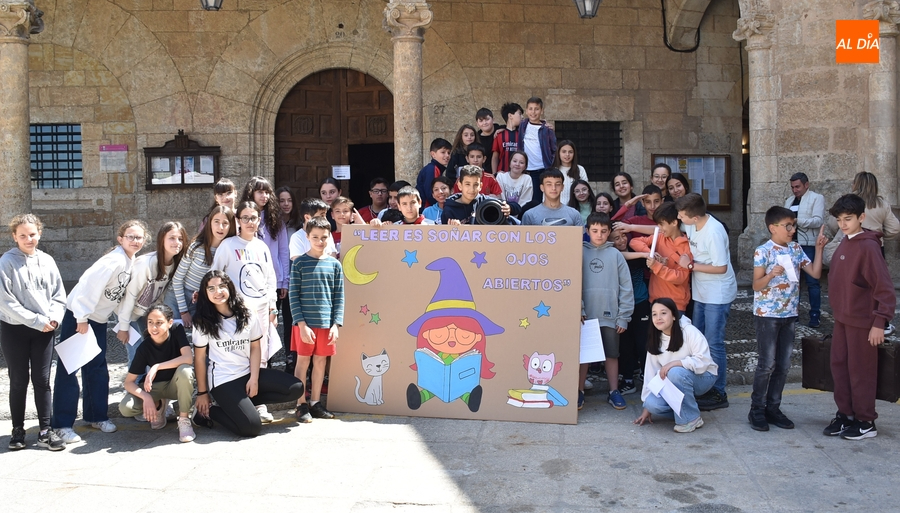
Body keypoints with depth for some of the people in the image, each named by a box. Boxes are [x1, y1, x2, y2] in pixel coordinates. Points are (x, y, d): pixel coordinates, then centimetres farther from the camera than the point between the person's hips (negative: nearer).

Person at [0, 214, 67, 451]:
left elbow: (59, 295, 8)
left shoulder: (47, 261, 4)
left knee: (42, 380, 5)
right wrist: (37, 320, -16)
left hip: (44, 331, 3)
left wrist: (53, 318, -10)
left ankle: (45, 431, 11)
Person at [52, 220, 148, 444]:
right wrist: (82, 318, -25)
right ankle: (62, 423, 4)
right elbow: (90, 285, -29)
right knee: (68, 369, -2)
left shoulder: (132, 262, 4)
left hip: (98, 319, 8)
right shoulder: (115, 260, -22)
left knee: (97, 368, 13)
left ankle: (96, 415, 25)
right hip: (78, 315, -8)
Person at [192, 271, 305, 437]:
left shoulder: (247, 315, 3)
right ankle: (209, 411, 4)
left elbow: (255, 348, 5)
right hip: (222, 379, -5)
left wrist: (254, 379, -6)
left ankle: (245, 402, 4)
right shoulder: (203, 322, -6)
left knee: (296, 388, -7)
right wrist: (202, 393, -3)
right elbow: (199, 358, -3)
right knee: (251, 427, -22)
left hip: (248, 372, 5)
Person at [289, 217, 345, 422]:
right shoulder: (300, 263, -2)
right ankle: (301, 405, 10)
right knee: (303, 361, 2)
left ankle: (315, 402, 21)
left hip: (327, 323, 3)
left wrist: (336, 325, -3)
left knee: (320, 361, 10)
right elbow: (294, 296, -5)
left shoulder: (334, 264, 5)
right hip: (305, 323, -3)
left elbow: (339, 297, 5)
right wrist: (302, 324, -12)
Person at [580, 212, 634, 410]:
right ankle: (579, 391, 18)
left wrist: (623, 317, -3)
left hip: (610, 316, 0)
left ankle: (614, 391, 20)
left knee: (612, 354, 9)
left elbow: (626, 287, 0)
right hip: (585, 314, 0)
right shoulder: (581, 253, 0)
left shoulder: (615, 255, 0)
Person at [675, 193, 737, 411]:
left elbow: (721, 268, -24)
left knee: (714, 344, -2)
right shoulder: (692, 225, -2)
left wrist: (691, 265, -18)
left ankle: (718, 393, 9)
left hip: (717, 295, -9)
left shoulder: (714, 232, -26)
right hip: (701, 293, 9)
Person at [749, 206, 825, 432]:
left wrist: (819, 248, -2)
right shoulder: (763, 251, -10)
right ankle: (756, 410, 7)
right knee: (767, 364, -3)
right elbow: (756, 285, -11)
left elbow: (815, 273, 5)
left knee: (783, 365, 8)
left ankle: (773, 408, 18)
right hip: (767, 314, -6)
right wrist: (771, 274, -28)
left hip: (789, 314, 6)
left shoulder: (796, 249, 7)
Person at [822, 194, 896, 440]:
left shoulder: (868, 246, -17)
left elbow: (884, 288, -19)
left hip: (861, 321, -8)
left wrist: (880, 322, -21)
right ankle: (845, 414, 25)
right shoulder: (845, 243, 7)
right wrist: (838, 312, 13)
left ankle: (866, 422, 15)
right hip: (842, 318, 8)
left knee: (860, 372, 3)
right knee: (839, 367, 12)